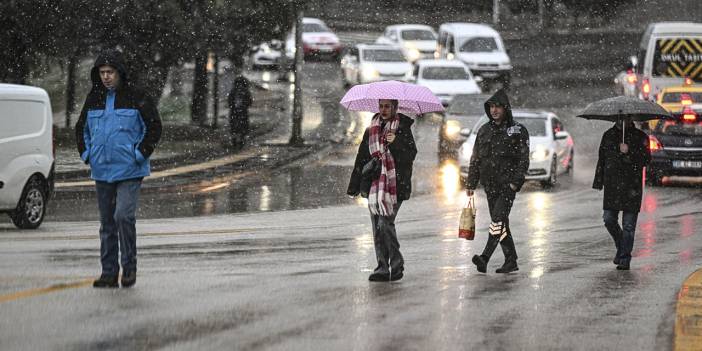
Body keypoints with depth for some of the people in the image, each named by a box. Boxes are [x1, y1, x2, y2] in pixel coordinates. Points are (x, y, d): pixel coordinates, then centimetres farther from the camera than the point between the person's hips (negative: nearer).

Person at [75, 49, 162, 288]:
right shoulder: (94, 99, 9)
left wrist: (140, 154, -9)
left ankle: (129, 267, -4)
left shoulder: (137, 98, -5)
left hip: (129, 170, -5)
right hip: (101, 171, 5)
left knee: (124, 216, -17)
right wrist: (85, 154, 9)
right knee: (107, 222, 8)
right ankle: (109, 272, 13)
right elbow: (82, 128, 22)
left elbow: (154, 127, -3)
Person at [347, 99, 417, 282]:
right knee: (377, 228, 3)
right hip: (375, 184, 5)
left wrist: (396, 142, -24)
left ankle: (396, 263, 0)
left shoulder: (403, 128, -1)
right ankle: (383, 268, 8)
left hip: (395, 185, -5)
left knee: (385, 223, -14)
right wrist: (355, 185, 13)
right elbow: (361, 158, 16)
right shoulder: (371, 130, 13)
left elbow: (411, 155, -8)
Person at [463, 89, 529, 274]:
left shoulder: (517, 131, 0)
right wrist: (470, 183, 12)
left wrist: (516, 181, -14)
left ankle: (485, 258, -31)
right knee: (500, 223, 8)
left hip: (507, 184, -6)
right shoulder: (484, 131, 15)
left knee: (498, 219, -19)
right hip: (490, 185, 6)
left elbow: (523, 159, -4)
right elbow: (475, 159, 18)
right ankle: (511, 260, 15)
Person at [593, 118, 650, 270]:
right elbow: (601, 159, 17)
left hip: (631, 187, -3)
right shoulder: (608, 135, 12)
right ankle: (621, 247, 25)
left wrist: (629, 151, -20)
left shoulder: (640, 136, 2)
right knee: (609, 219, 0)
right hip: (611, 185, 3)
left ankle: (625, 259, 1)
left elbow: (646, 159, -7)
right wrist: (598, 182, 13)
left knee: (628, 225, -3)